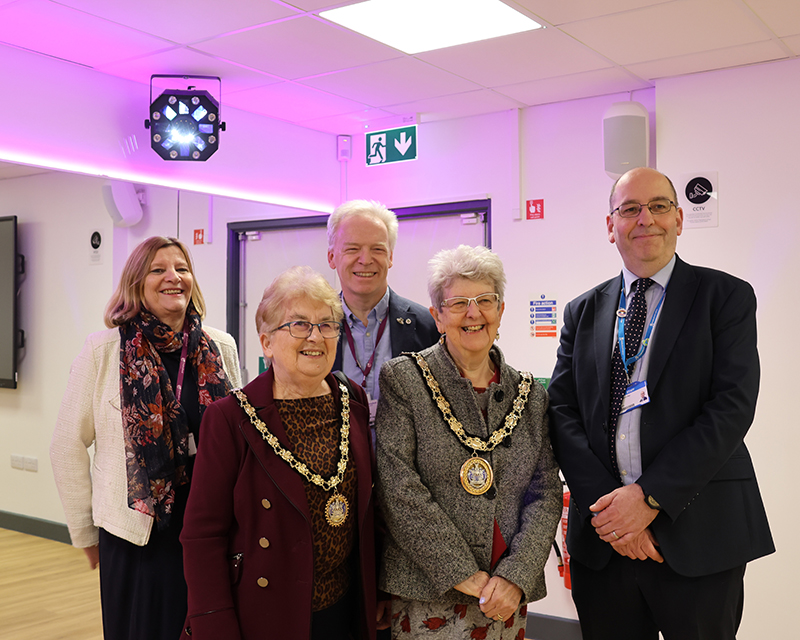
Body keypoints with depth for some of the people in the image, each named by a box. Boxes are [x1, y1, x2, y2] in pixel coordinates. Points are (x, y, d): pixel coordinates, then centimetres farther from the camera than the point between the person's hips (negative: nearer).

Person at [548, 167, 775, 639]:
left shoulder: (727, 297, 0)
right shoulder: (583, 312, 10)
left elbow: (732, 408, -10)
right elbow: (563, 411, 3)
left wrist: (650, 496, -16)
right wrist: (607, 504, -11)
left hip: (697, 536, -2)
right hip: (602, 537, 3)